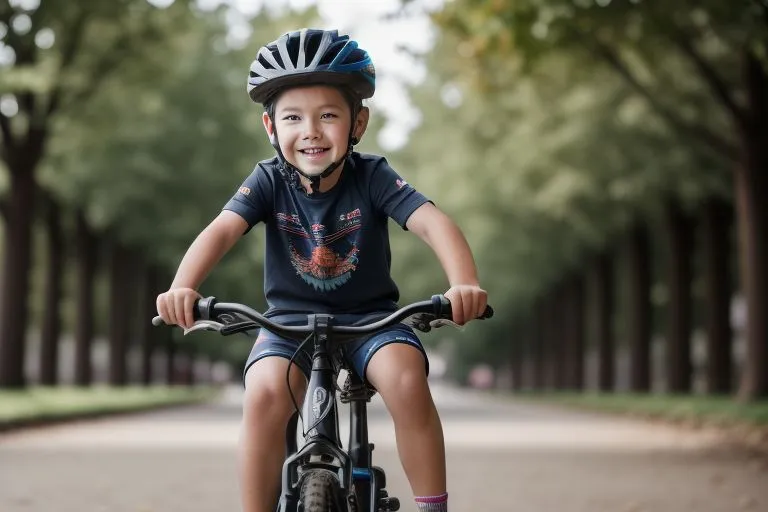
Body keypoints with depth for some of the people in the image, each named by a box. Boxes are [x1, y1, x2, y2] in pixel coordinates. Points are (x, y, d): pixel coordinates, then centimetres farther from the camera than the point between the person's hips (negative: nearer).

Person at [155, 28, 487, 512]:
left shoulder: (372, 176, -11)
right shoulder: (269, 181, -9)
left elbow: (432, 221, -25)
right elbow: (220, 231, -23)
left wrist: (465, 285, -44)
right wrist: (182, 288, -44)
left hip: (370, 318, -1)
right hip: (291, 319, 1)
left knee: (407, 379, -30)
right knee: (265, 393, -29)